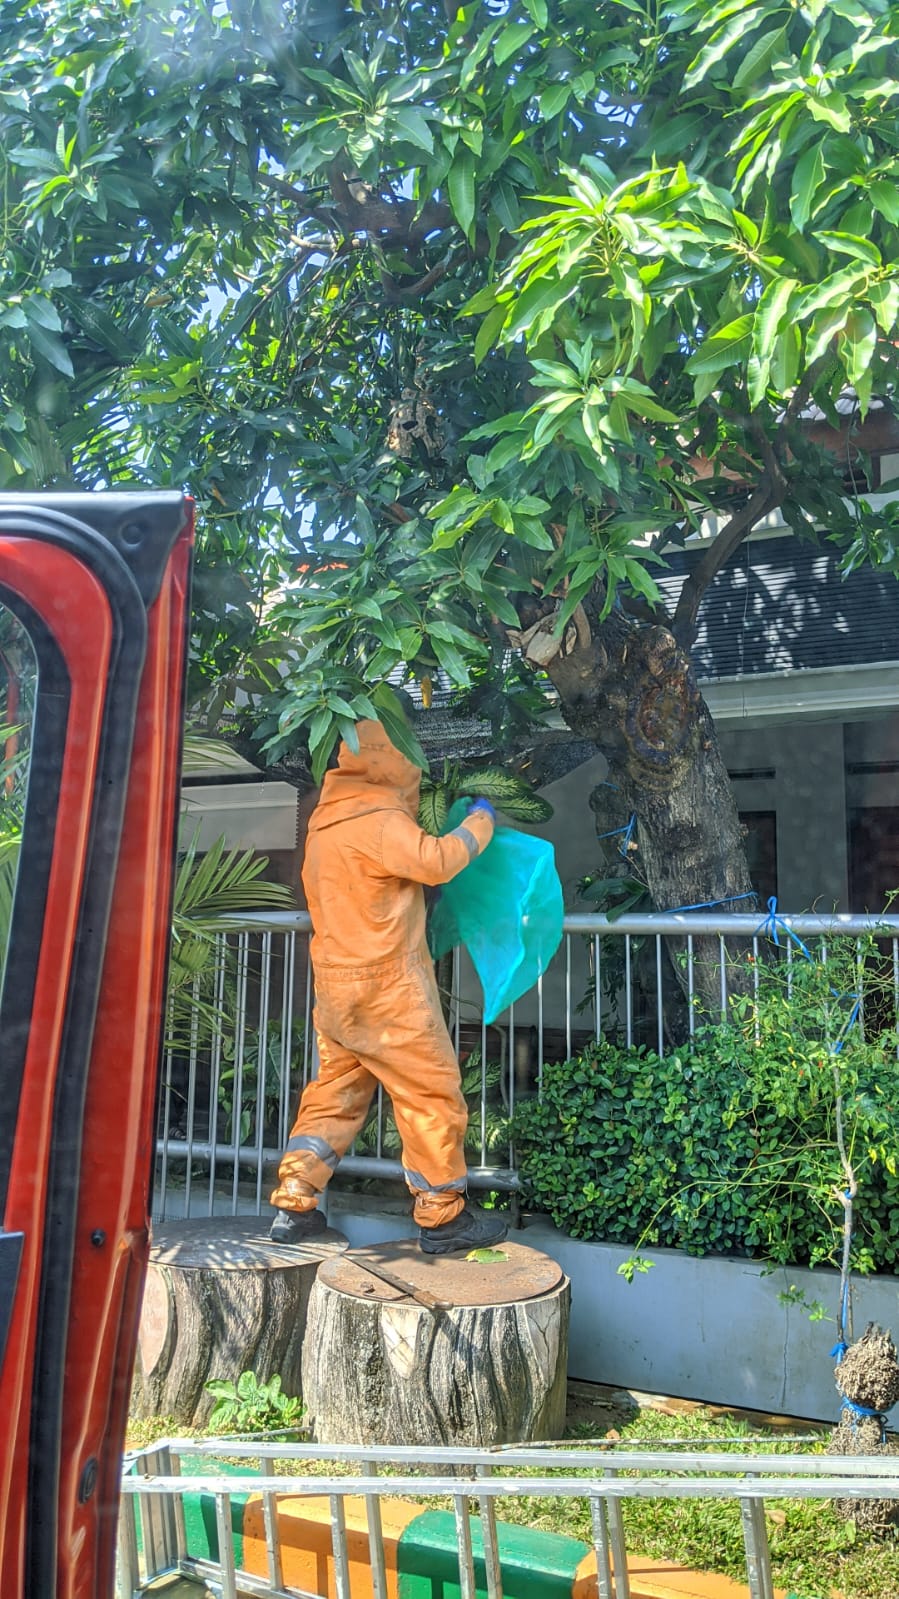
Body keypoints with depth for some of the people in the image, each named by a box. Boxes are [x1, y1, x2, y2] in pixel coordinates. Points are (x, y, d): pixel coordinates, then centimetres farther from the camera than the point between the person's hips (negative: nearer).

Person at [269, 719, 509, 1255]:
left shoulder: (326, 820, 13)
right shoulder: (379, 821, -15)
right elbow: (435, 860, -23)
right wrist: (481, 822, -8)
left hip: (335, 983, 9)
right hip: (386, 983, -9)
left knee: (335, 1091, 15)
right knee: (433, 1094, 2)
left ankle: (294, 1205, 16)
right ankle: (443, 1216, 10)